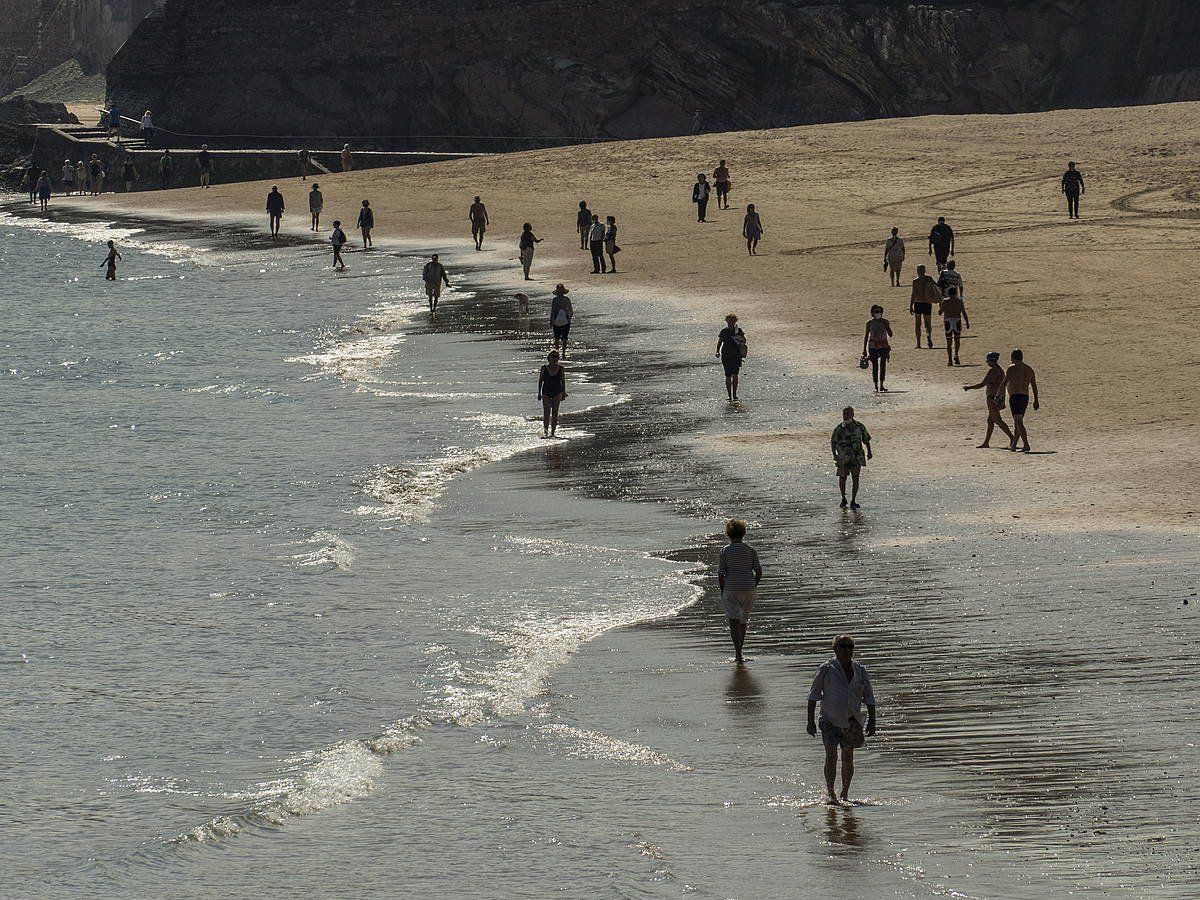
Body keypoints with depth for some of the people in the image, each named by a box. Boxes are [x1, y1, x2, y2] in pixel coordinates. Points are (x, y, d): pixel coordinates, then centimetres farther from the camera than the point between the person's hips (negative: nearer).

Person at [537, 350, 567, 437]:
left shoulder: (561, 369, 1)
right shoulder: (544, 368, -1)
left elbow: (563, 381, 7)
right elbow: (540, 381, 4)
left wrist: (564, 393, 5)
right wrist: (539, 393, 1)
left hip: (557, 393, 1)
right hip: (546, 392, -1)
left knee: (554, 413, 0)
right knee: (546, 413, -9)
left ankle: (552, 431, 4)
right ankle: (545, 430, -9)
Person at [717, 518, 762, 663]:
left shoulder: (725, 551, -6)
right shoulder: (751, 551, 0)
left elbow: (721, 574, -8)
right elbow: (759, 572, -2)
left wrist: (722, 592, 3)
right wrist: (753, 587, 12)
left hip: (731, 590, -3)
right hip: (748, 589, 3)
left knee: (734, 622, -3)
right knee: (743, 620, 19)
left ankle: (738, 654, -14)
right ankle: (738, 651, 28)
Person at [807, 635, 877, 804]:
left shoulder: (860, 671, 5)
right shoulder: (827, 670, -4)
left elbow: (869, 698, 12)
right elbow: (813, 695, -1)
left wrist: (871, 721, 5)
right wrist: (811, 721, -5)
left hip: (851, 720, 3)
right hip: (830, 720, -3)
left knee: (848, 757, 4)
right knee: (831, 755, -13)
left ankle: (845, 794, 15)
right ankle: (830, 793, -8)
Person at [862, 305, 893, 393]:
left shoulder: (885, 322, 1)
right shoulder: (870, 322, 0)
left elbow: (890, 334, -1)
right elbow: (866, 336, 4)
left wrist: (886, 325, -17)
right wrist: (864, 349, 2)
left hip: (883, 346, 1)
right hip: (873, 346, -1)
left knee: (883, 365, -4)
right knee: (874, 366, -1)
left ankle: (881, 385, 3)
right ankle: (876, 386, 7)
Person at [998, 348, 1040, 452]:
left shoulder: (1012, 368, -6)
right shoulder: (1029, 369, 14)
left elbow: (1004, 383, -10)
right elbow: (1034, 386, 13)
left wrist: (1000, 396, 0)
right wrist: (1036, 400, 14)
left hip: (1015, 397, -7)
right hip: (1025, 397, 7)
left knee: (1019, 422, -13)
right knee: (1017, 422, 18)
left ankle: (1026, 445, -25)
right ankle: (1013, 445, 24)